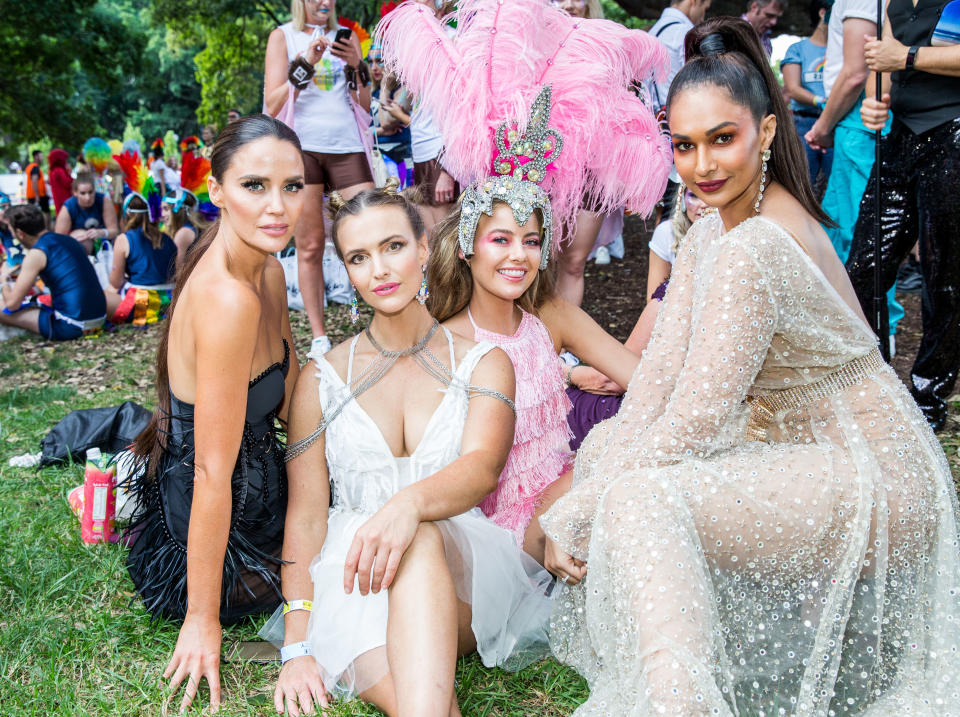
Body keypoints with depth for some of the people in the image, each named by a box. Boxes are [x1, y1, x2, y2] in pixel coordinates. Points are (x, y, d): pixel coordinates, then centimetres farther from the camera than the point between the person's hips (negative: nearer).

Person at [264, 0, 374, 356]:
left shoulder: (347, 37, 18)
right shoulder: (283, 36, 11)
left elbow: (366, 105, 14)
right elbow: (273, 105, -1)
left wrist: (355, 67, -3)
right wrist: (306, 64, -10)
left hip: (347, 146, 2)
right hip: (302, 147, -2)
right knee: (310, 246, -2)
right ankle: (318, 335, 5)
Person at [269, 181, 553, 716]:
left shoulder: (484, 364, 9)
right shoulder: (322, 380, 11)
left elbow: (481, 468, -11)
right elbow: (305, 516, 5)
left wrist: (410, 502, -36)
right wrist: (297, 648, -9)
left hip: (461, 574, 0)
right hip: (351, 581, 0)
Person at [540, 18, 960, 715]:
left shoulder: (755, 249, -25)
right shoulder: (710, 232, 5)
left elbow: (693, 422, -26)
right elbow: (661, 370, -2)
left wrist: (571, 511, -19)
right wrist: (608, 454, -17)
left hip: (876, 480, -10)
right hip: (796, 452, 10)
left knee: (639, 499, -29)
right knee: (608, 444, 5)